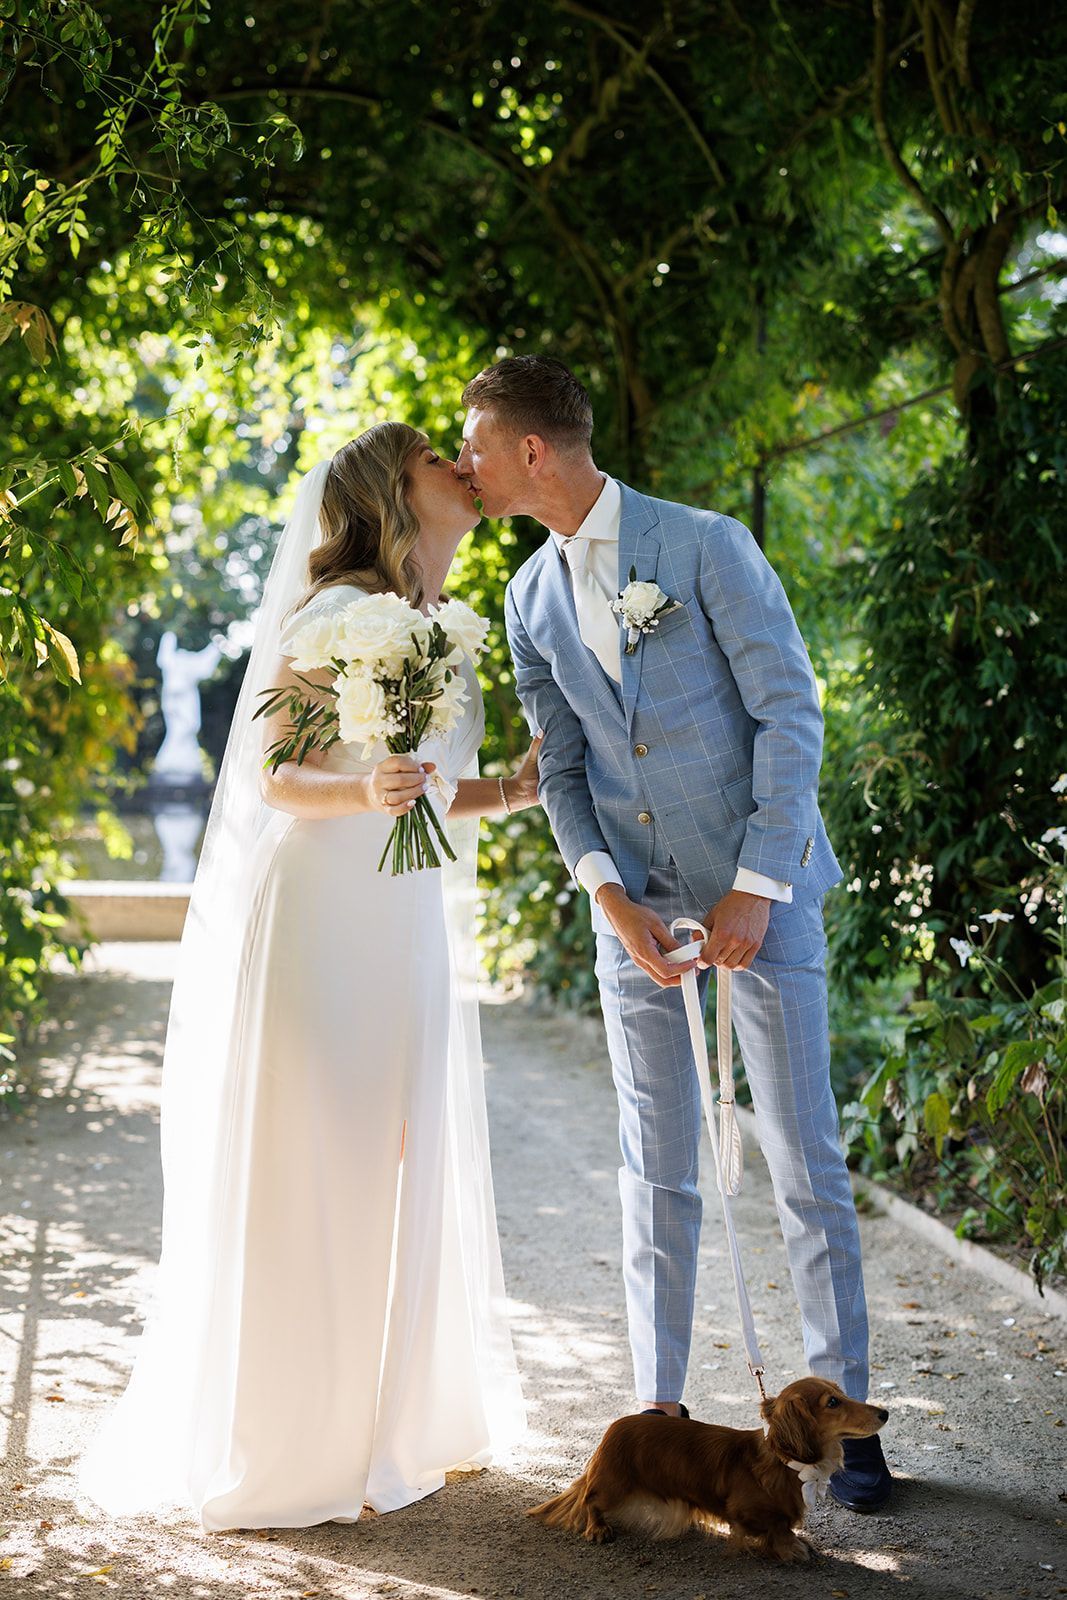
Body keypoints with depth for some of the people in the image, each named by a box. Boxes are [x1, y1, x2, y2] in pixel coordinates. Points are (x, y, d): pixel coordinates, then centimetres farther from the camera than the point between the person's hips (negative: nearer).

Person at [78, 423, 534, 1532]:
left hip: (406, 936, 8)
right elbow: (277, 778, -11)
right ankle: (290, 1450, 8)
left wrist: (508, 792, 7)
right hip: (319, 926, -8)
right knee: (307, 1183, -3)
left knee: (400, 1172, 11)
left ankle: (395, 1426, 22)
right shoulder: (333, 616, -10)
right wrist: (366, 793, -28)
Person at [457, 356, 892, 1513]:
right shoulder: (531, 600, 8)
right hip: (634, 904, 4)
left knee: (804, 1159, -1)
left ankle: (845, 1411, 10)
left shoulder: (706, 545, -9)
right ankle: (659, 1406, 16)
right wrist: (610, 896, -8)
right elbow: (561, 768, 8)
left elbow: (789, 712, -11)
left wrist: (755, 889, -15)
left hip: (758, 886, -4)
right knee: (655, 1166, 7)